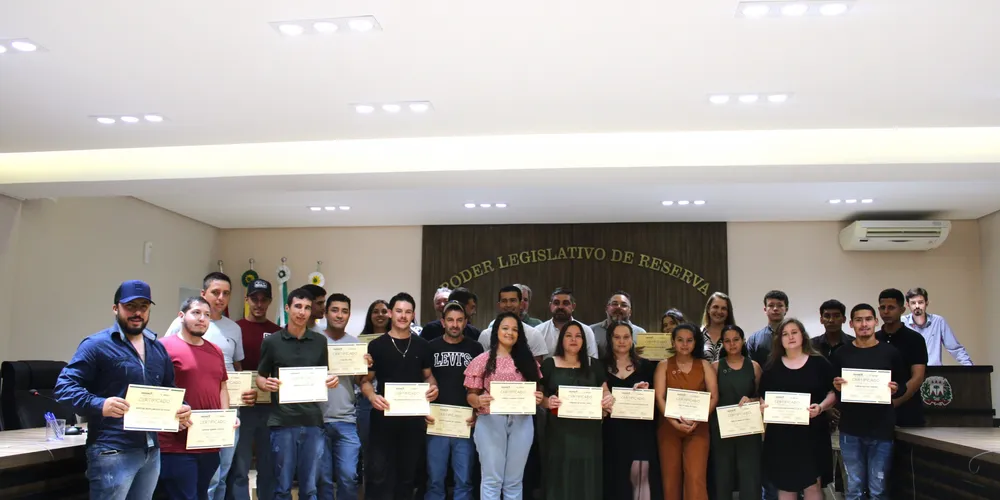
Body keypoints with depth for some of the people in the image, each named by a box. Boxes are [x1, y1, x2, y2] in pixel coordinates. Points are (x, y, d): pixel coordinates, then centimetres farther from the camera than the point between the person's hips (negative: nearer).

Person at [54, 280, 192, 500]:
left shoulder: (158, 348, 16)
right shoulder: (97, 344, -6)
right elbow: (64, 386, -14)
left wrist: (180, 410, 3)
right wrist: (99, 405, -30)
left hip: (151, 451, 7)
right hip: (113, 452, -7)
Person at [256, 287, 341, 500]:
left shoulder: (320, 341, 9)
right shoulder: (271, 341, 2)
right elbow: (260, 377, 7)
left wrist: (332, 381, -6)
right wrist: (266, 384, -15)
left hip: (312, 420, 2)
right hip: (282, 420, -2)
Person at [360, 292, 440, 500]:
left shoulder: (423, 346, 7)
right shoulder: (376, 345, -1)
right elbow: (365, 380, 0)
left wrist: (433, 387, -7)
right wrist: (372, 396, -21)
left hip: (414, 416, 3)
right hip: (384, 415, -3)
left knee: (408, 472, 13)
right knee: (379, 472, -3)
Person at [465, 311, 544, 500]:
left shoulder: (528, 361, 10)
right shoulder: (483, 360, 2)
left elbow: (535, 391, 12)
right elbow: (470, 395, 1)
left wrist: (538, 398, -10)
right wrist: (478, 401, -21)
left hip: (521, 422, 3)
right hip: (491, 422, -3)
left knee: (514, 481, 10)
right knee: (492, 479, 1)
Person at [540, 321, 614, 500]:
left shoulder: (594, 365, 10)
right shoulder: (549, 364, 3)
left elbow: (605, 392, 11)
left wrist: (608, 398, -11)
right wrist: (547, 402, -19)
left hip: (588, 432, 2)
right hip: (559, 432, -2)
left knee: (587, 479, 5)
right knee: (560, 479, 0)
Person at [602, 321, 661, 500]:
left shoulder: (645, 365, 9)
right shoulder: (602, 367, 5)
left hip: (641, 429, 0)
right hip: (612, 431, 0)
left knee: (642, 475, -4)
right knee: (615, 476, 3)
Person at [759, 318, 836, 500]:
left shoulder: (819, 362, 2)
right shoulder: (772, 366, 7)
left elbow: (833, 393, 3)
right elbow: (764, 397, 11)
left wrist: (821, 407, -15)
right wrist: (763, 406, -10)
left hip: (812, 432, -2)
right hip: (781, 433, 2)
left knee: (812, 485, 0)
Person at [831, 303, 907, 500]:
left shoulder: (890, 353, 2)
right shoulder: (841, 354, 3)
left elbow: (903, 386, 9)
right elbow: (832, 389, 9)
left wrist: (895, 389, -12)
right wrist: (837, 387, -13)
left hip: (882, 429, -1)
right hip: (850, 429, 1)